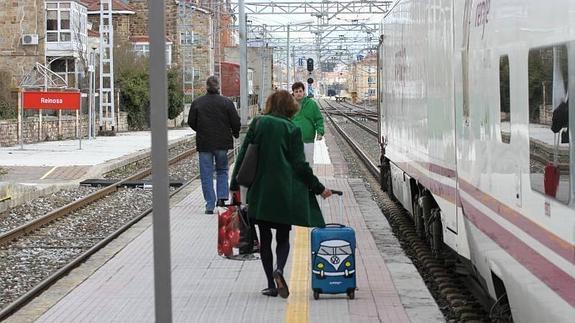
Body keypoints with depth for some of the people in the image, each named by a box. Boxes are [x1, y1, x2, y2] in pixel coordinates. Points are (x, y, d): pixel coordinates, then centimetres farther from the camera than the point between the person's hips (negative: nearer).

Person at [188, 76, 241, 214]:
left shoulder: (197, 103, -3)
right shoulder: (226, 102, -6)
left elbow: (191, 122, 3)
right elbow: (236, 122, -3)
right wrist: (235, 134, 17)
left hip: (204, 143, 0)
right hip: (222, 143, 0)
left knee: (206, 174, 4)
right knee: (222, 170, 19)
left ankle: (210, 205, 1)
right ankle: (222, 196, 4)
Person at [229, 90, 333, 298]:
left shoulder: (258, 124, 1)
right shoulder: (292, 129, -3)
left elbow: (243, 155, 2)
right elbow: (300, 165, -4)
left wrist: (235, 184, 11)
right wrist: (319, 188, 6)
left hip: (259, 191, 1)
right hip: (285, 192, -1)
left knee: (265, 238, 10)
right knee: (283, 237, 11)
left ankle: (271, 284, 8)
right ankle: (279, 269, -17)